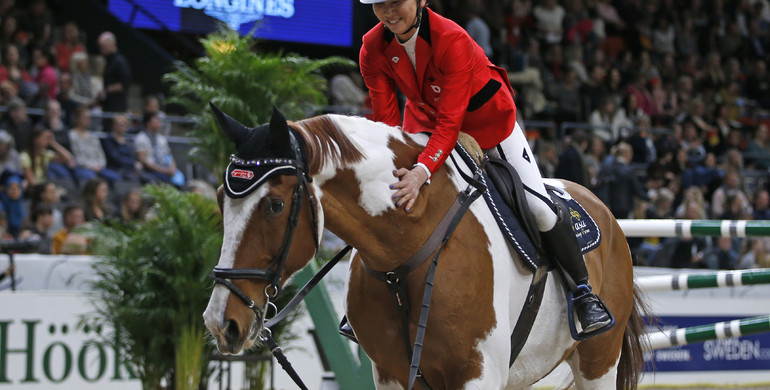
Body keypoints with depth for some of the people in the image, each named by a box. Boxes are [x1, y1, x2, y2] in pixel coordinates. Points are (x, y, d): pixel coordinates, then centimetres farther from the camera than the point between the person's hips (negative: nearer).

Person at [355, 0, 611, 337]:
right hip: (426, 121, 5)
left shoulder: (452, 40, -36)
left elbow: (449, 124, -41)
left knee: (539, 208, -15)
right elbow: (385, 121, -18)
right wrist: (392, 168, -34)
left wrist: (422, 171, -55)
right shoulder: (373, 50, -21)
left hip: (490, 123, -4)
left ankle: (584, 292, 2)